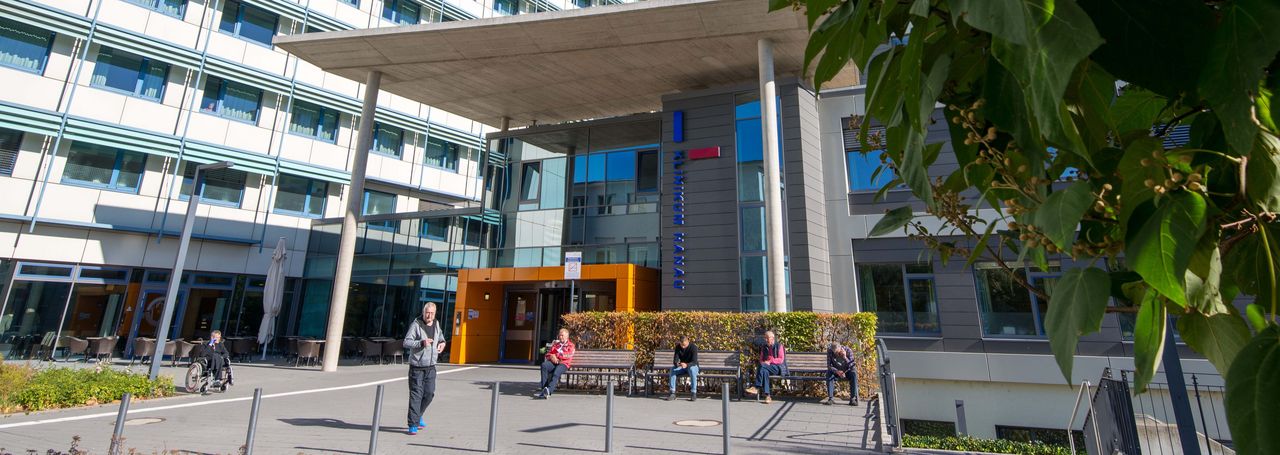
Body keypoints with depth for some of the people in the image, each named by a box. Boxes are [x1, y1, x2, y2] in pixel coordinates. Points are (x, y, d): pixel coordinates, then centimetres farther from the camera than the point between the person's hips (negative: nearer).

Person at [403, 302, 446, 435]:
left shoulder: (436, 324, 8)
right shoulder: (416, 324, -10)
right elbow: (406, 342, -16)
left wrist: (442, 343, 6)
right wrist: (421, 343, -29)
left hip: (431, 367, 5)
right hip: (417, 366, -5)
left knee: (429, 393, 8)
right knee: (416, 395, -2)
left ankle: (418, 415, 32)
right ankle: (413, 424, 6)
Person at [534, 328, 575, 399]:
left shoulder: (570, 345, 13)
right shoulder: (555, 344, 28)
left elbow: (568, 356, -4)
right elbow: (548, 354, 23)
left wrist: (555, 355, -2)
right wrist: (551, 357, -2)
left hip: (564, 364, -4)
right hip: (554, 363, 4)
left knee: (556, 373, -36)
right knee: (544, 365, -30)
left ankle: (549, 390, -51)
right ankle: (543, 387, -32)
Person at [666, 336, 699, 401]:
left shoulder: (693, 347, -20)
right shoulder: (678, 347, -7)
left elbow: (694, 362, -27)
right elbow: (675, 360, -12)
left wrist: (686, 365, -47)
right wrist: (676, 363, -37)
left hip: (693, 366, -3)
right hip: (682, 367, 4)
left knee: (692, 370, -39)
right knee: (673, 369, -26)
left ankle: (694, 394, -30)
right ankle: (672, 393, -24)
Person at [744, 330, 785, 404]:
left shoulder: (779, 346, 0)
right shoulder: (764, 347, 17)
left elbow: (781, 359, -7)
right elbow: (761, 359, 17)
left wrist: (770, 361, -17)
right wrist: (763, 362, -7)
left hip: (778, 368, -4)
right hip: (767, 367, 4)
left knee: (762, 366, -33)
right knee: (765, 371, -34)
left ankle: (756, 388, -30)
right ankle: (767, 396, -36)